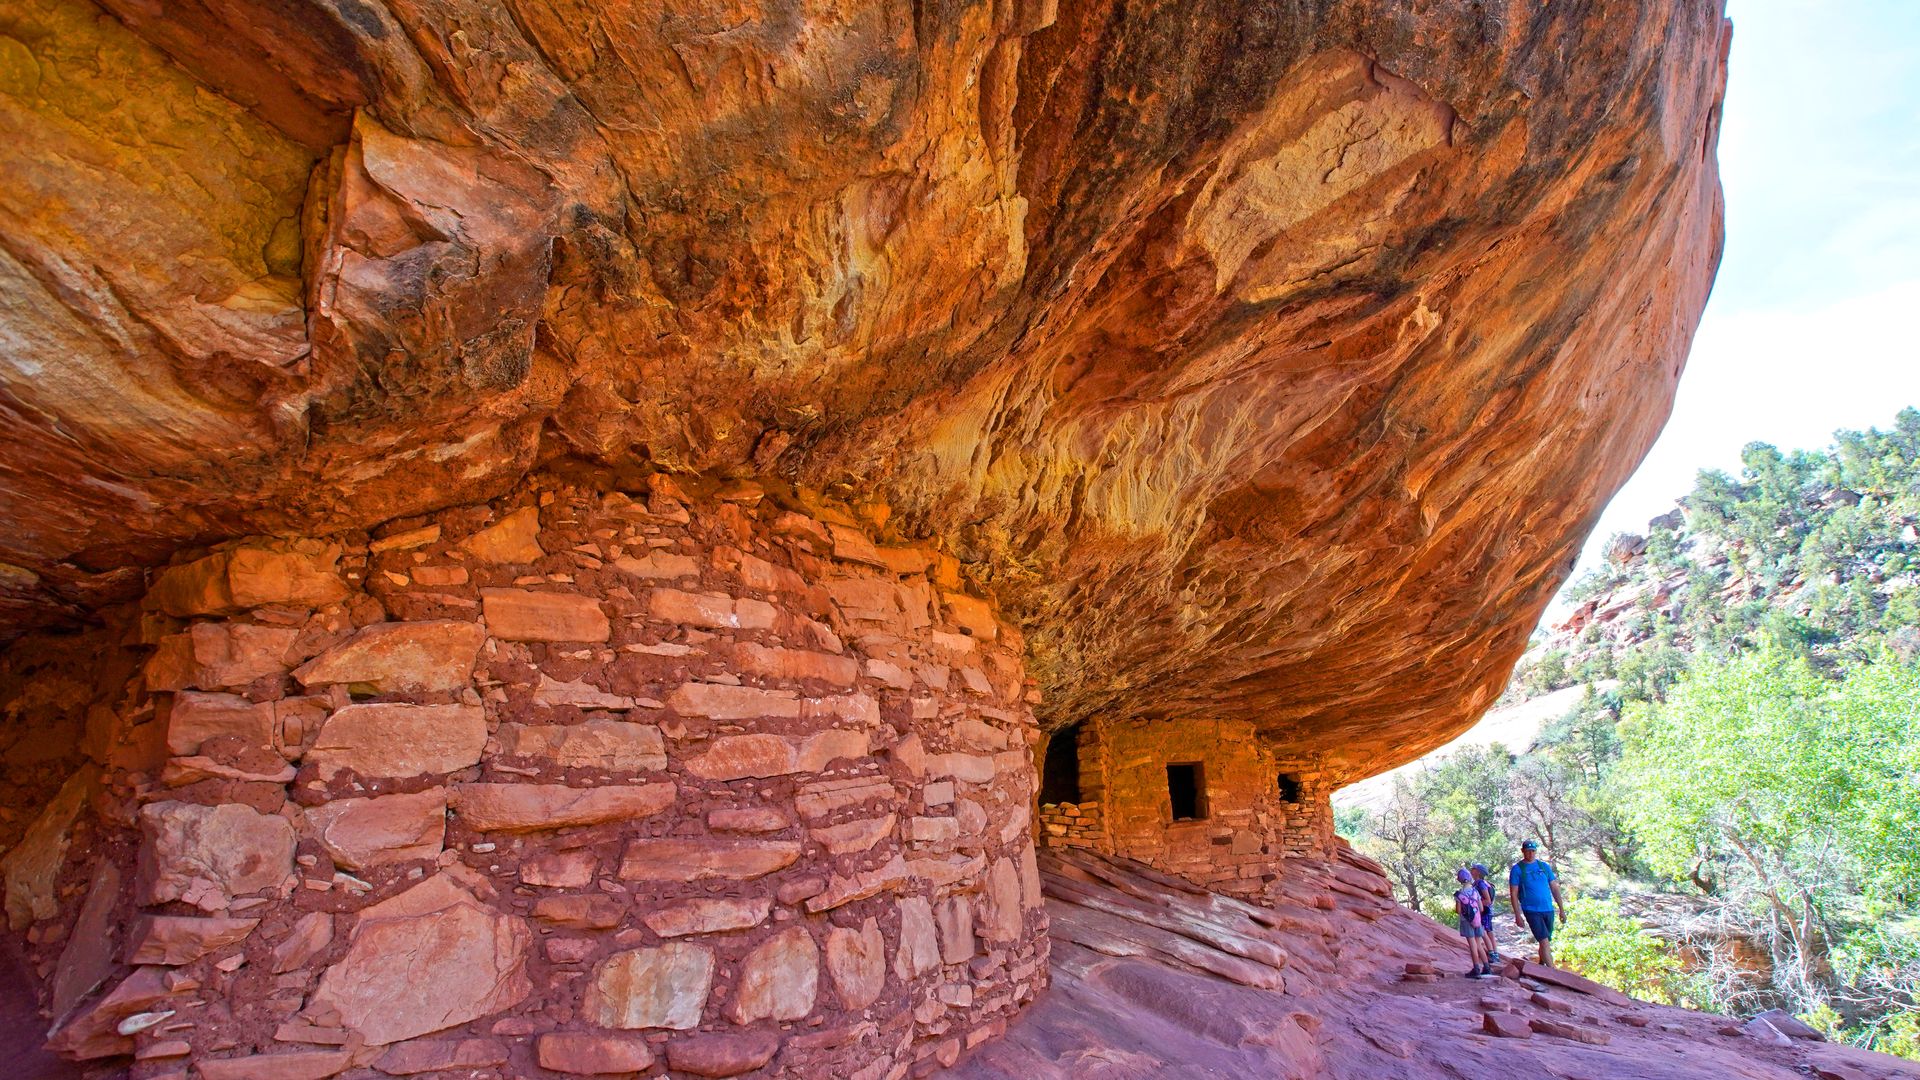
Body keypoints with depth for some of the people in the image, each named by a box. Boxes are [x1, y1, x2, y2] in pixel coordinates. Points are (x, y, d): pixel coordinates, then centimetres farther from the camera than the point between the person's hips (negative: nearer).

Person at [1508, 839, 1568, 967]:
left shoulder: (1544, 866, 8)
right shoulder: (1517, 869, -4)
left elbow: (1555, 888, 12)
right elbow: (1513, 894, -4)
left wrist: (1562, 909, 8)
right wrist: (1517, 915, -8)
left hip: (1548, 910, 5)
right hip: (1531, 911, -4)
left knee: (1546, 942, 13)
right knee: (1544, 941, -13)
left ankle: (1540, 968, 29)